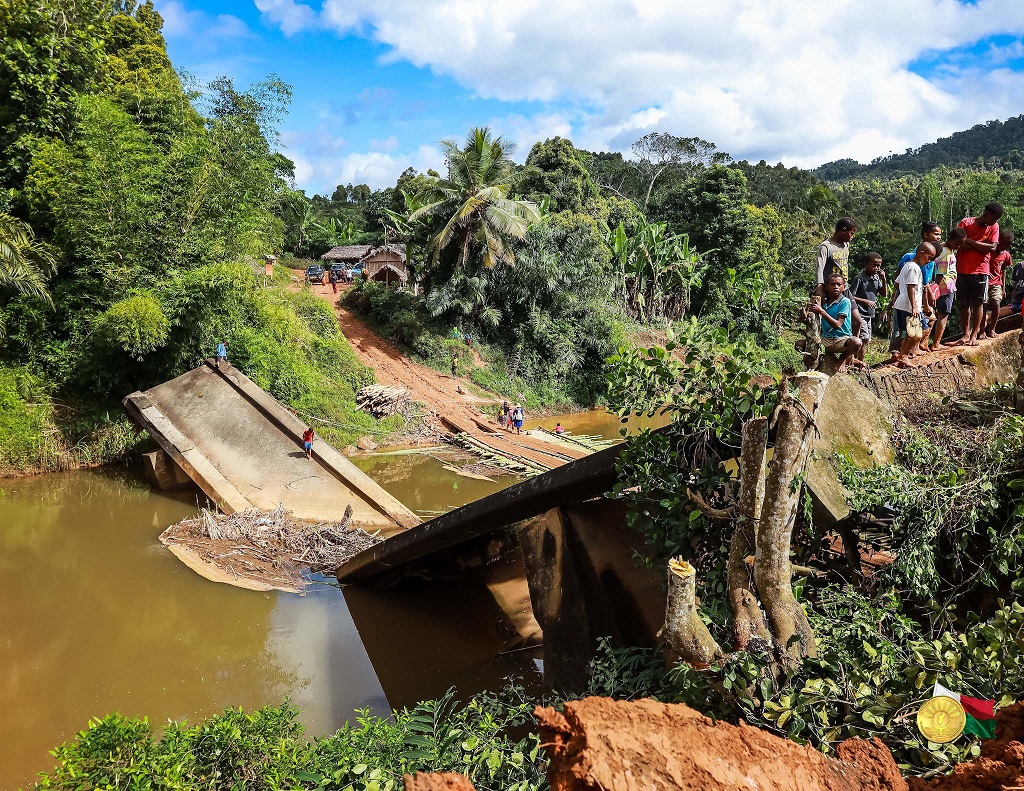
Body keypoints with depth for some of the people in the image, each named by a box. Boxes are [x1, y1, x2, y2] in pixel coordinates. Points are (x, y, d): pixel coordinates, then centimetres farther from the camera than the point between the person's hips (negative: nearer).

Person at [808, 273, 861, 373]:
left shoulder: (845, 302, -8)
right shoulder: (824, 302, 8)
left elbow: (837, 325, -19)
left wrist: (821, 311, -23)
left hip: (842, 339, -5)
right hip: (825, 340, 5)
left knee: (856, 342, -38)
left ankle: (843, 359, 0)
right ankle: (831, 356, 4)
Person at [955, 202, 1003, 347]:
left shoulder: (994, 226, 3)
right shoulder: (966, 222, -1)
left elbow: (992, 248, -9)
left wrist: (970, 241, -12)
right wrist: (981, 247, -11)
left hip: (980, 271, 0)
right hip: (962, 270, 0)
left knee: (978, 303, 2)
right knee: (964, 303, 3)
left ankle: (974, 335, 8)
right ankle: (966, 333, 10)